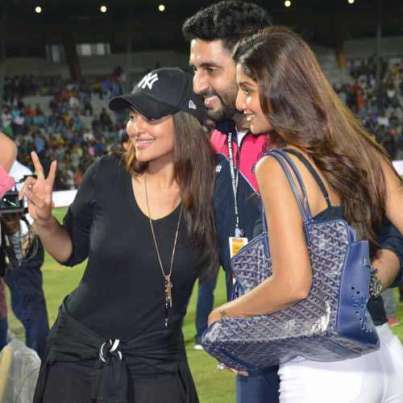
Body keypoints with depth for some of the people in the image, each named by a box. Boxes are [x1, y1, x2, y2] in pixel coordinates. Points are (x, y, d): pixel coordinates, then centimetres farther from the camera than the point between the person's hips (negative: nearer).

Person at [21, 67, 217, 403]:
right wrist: (43, 220, -10)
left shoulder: (209, 194, -10)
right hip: (77, 356, 1)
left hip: (157, 368, -1)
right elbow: (71, 251, 6)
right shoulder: (108, 177, -7)